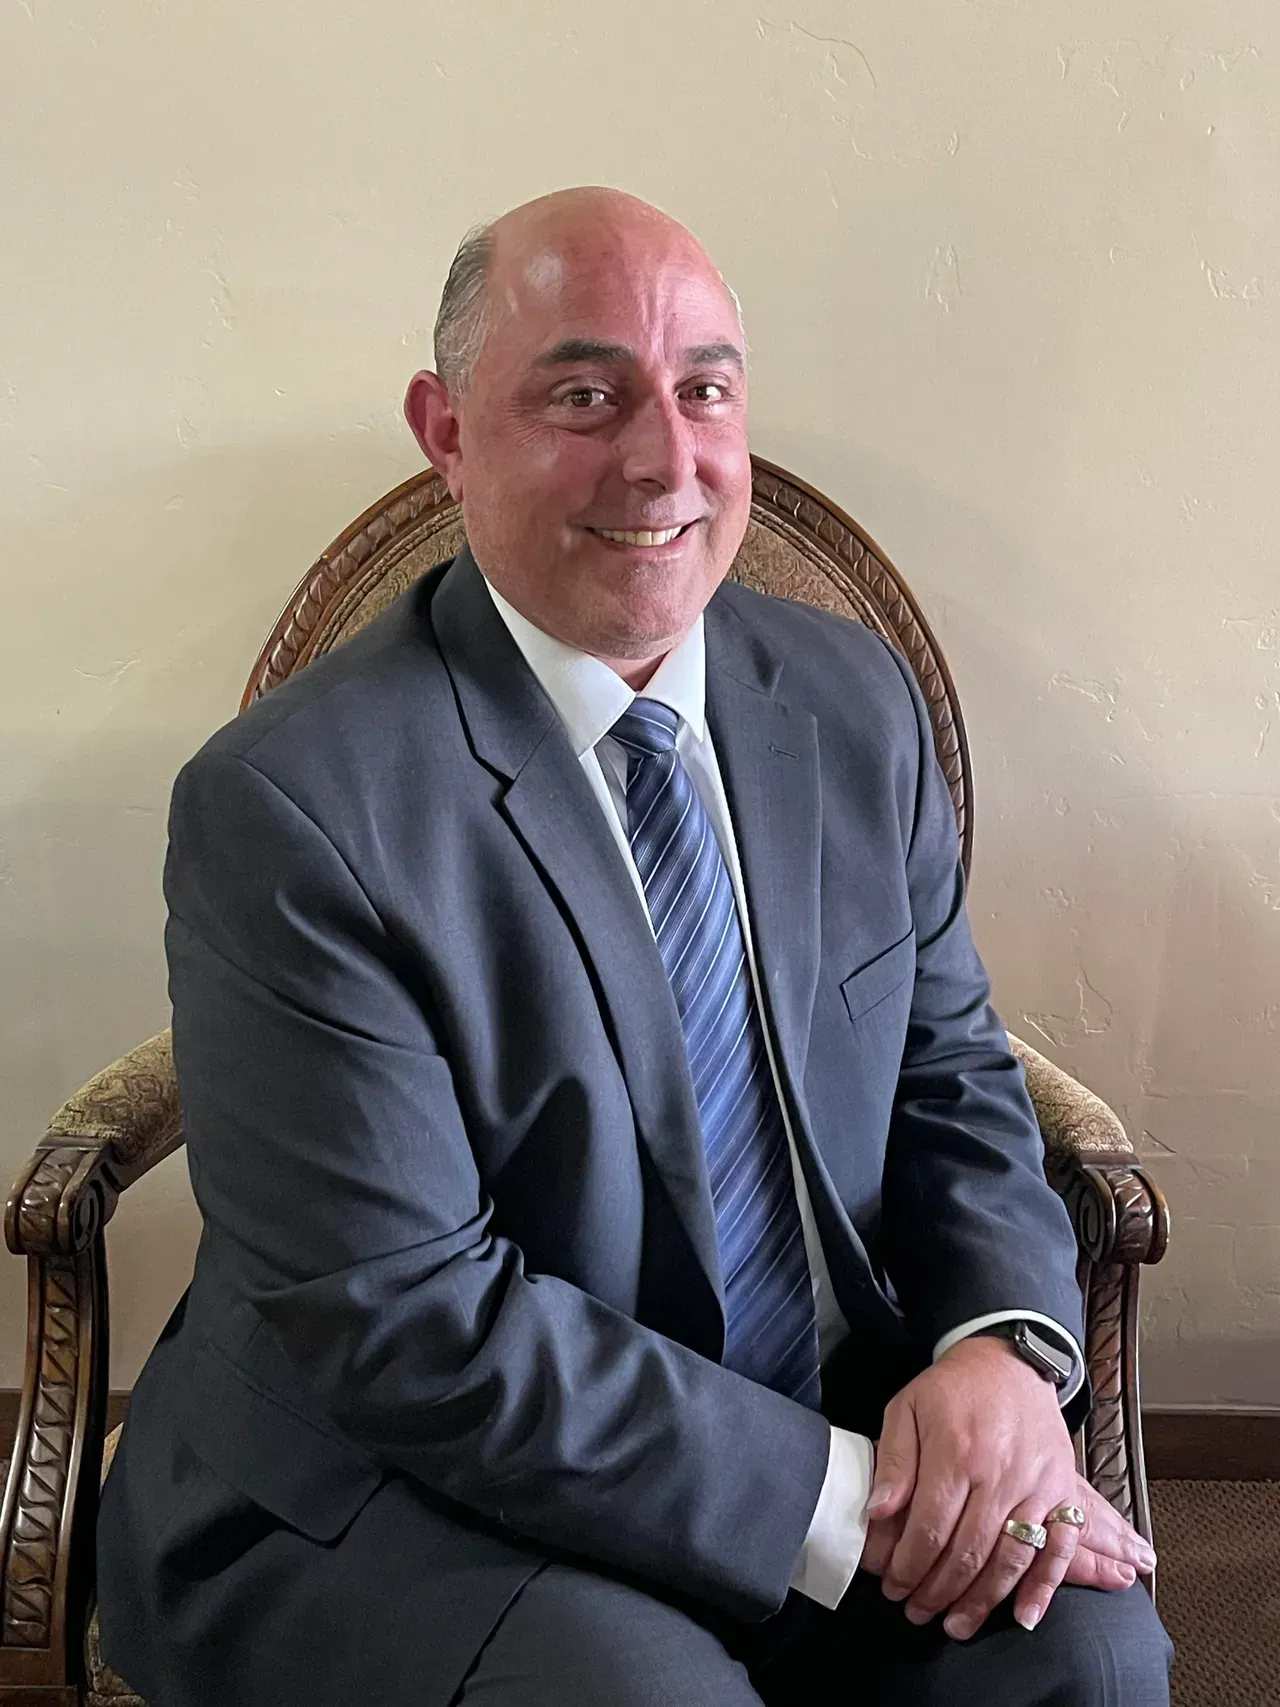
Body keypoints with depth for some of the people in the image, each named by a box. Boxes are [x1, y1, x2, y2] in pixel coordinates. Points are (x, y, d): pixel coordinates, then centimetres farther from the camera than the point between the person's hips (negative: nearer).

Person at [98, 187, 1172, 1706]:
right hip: (398, 1492, -3)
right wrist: (847, 1500, -21)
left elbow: (950, 1071, 6)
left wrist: (1007, 1349, -14)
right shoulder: (288, 809, -18)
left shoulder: (855, 702, 1)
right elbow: (413, 1323, -20)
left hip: (839, 1418, 5)